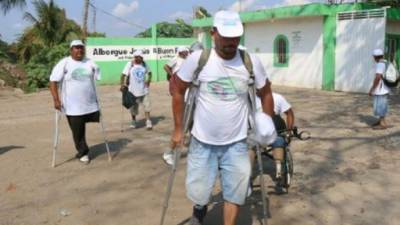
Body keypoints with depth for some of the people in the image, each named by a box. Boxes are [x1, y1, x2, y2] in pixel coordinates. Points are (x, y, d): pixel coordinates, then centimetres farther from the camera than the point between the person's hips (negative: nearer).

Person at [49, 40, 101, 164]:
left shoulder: (90, 63, 7)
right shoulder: (64, 63, -5)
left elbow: (99, 79, 11)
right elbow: (53, 82, -8)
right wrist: (56, 99, -17)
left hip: (91, 104, 4)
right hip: (72, 106, -4)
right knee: (78, 131, 4)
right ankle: (83, 152, 25)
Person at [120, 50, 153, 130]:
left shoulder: (144, 64, 3)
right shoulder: (130, 64, -9)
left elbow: (149, 72, 17)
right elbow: (123, 75, -14)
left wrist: (148, 80, 2)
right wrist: (122, 84, -25)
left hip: (144, 89, 3)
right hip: (133, 90, -3)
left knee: (147, 105, -1)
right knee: (133, 107, 10)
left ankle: (148, 122, 6)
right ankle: (133, 121, 30)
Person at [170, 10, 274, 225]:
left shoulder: (251, 62, -8)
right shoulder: (197, 59, -13)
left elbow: (265, 93, 7)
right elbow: (178, 91, -1)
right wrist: (178, 129, 1)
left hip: (236, 143, 1)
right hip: (202, 142, -1)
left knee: (235, 193, 8)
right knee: (198, 193, 10)